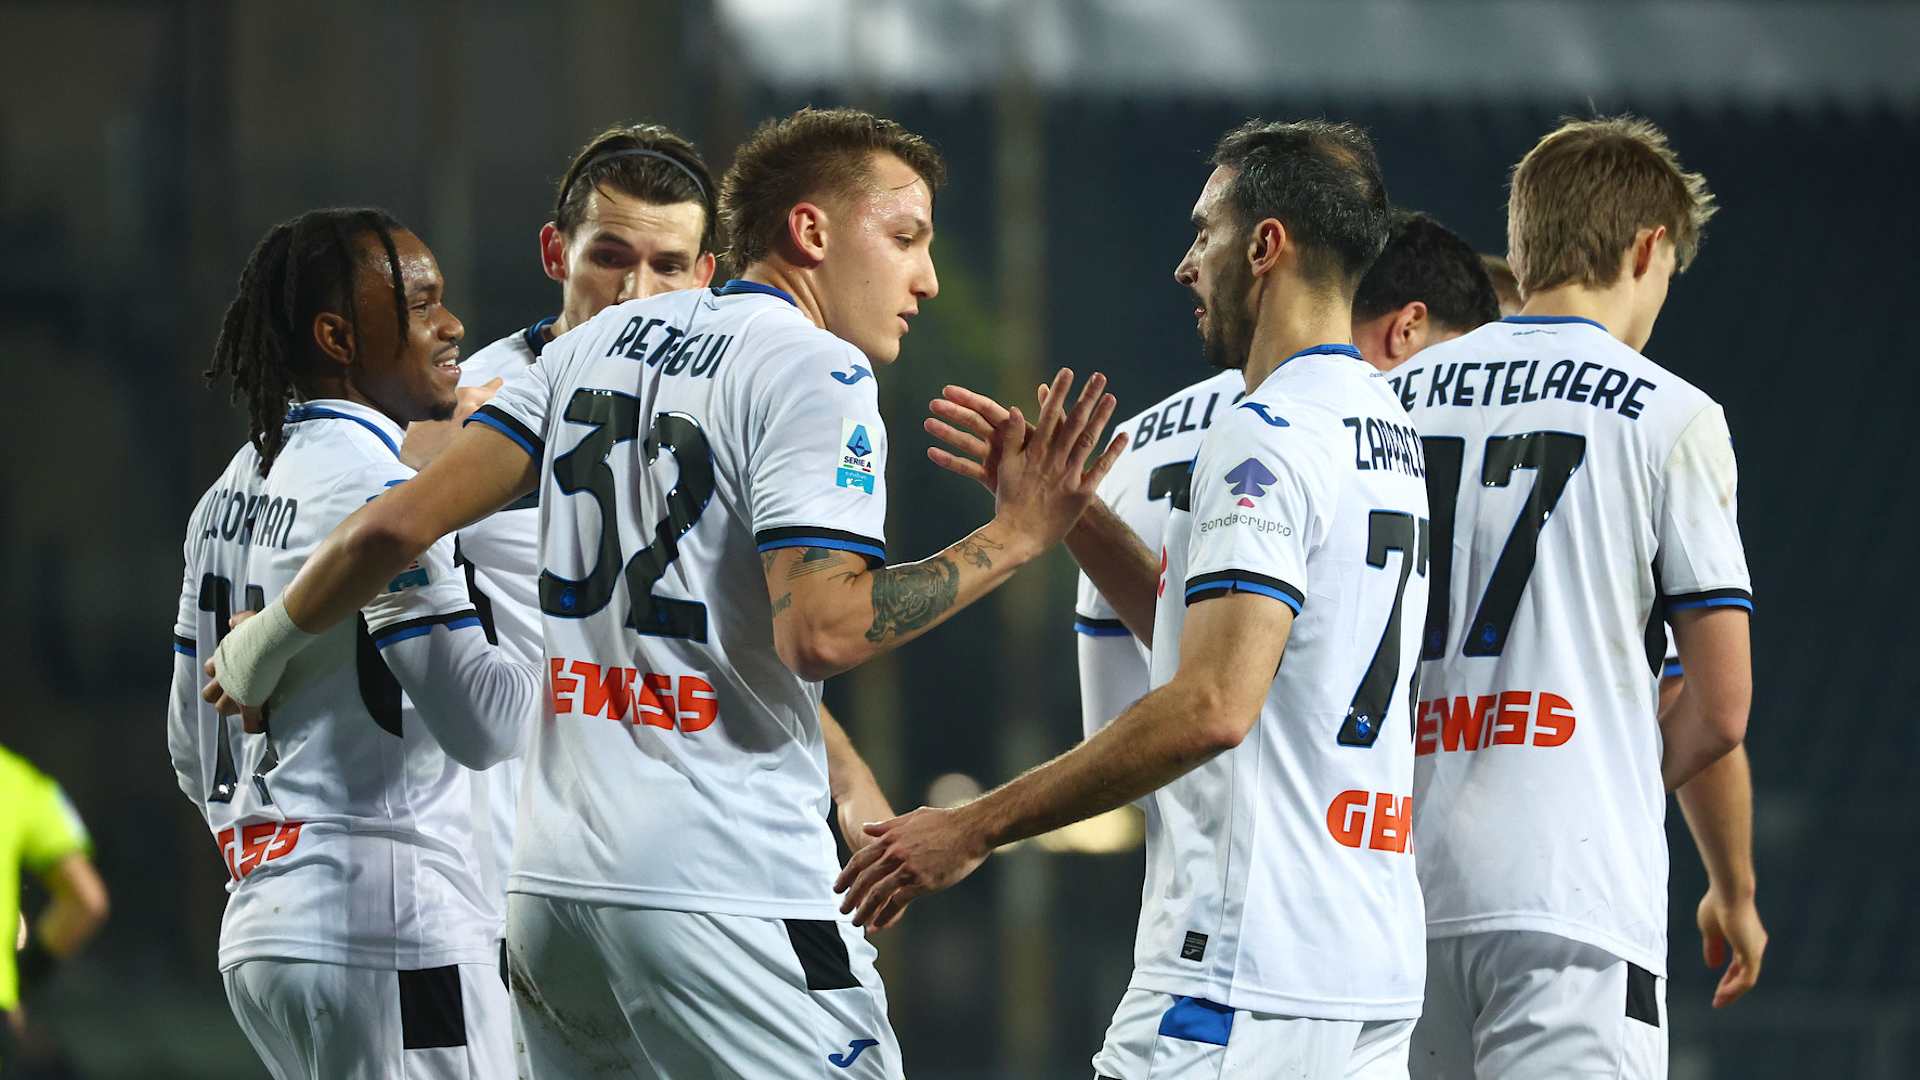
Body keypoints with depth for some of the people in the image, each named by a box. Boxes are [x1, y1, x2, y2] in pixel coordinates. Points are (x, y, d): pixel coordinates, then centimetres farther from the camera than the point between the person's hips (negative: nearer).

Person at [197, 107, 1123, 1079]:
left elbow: (402, 522, 10)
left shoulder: (602, 342, 15)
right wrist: (1011, 541, -11)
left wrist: (271, 642, 26)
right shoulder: (817, 376, -7)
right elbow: (822, 630, -20)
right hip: (722, 891, -8)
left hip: (551, 884, 8)